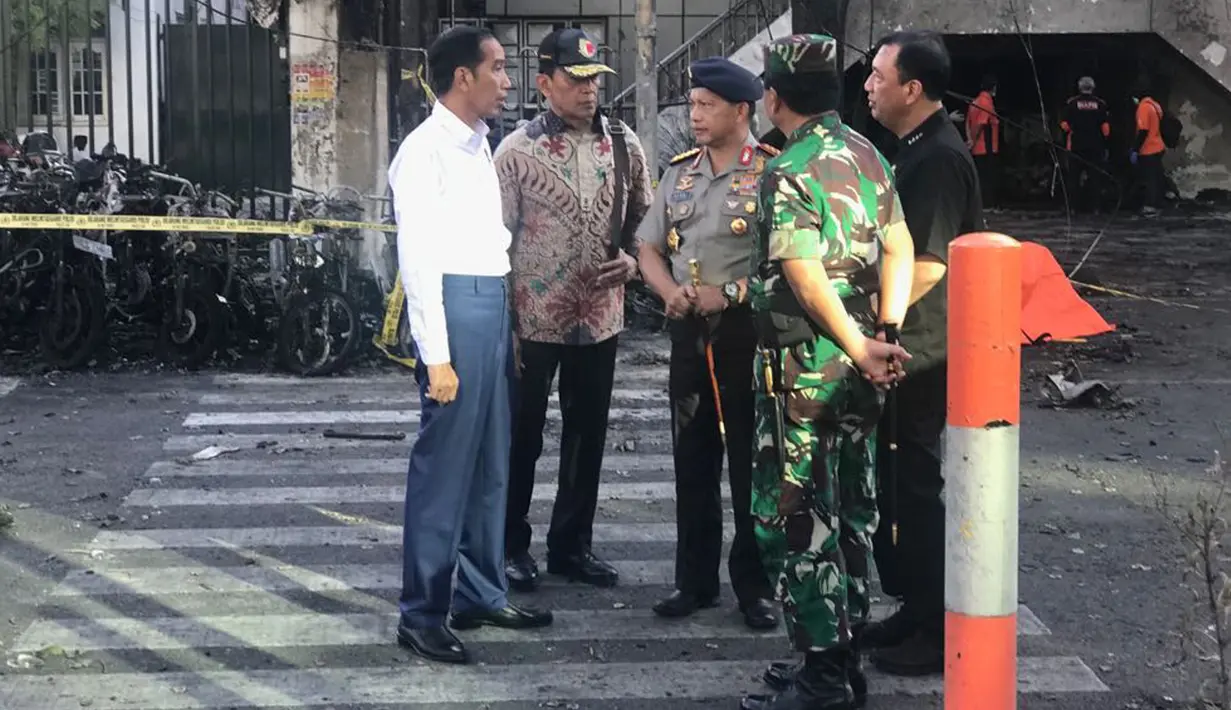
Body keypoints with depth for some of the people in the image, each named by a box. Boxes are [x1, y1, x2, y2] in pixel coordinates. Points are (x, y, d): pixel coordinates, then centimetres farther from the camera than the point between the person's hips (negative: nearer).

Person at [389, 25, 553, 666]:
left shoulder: (479, 147, 16)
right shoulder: (425, 151, -12)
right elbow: (417, 258, -16)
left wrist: (505, 325, 15)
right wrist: (436, 355, -19)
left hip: (492, 307, 9)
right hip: (454, 308, -9)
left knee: (489, 464, 15)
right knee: (443, 465, -4)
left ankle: (480, 595, 26)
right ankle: (421, 614, 4)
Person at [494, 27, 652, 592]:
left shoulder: (624, 145, 3)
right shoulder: (517, 150, -8)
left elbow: (645, 218, 16)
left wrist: (632, 259, -4)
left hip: (599, 317, 4)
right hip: (533, 317, -4)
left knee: (587, 435, 13)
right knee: (522, 434, 7)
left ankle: (571, 545, 27)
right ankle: (511, 545, 21)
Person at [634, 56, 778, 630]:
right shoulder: (680, 172, 11)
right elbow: (649, 247, 15)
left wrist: (730, 292, -18)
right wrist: (670, 291, -4)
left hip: (747, 330, -6)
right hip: (689, 330, 6)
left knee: (751, 464, 2)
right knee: (692, 460, 12)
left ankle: (754, 586, 12)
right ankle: (694, 581, 22)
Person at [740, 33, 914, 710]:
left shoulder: (787, 172, -15)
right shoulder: (867, 155, 8)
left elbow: (806, 278, -22)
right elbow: (898, 247, 2)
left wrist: (861, 349, -16)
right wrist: (886, 334, -6)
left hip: (804, 369, -8)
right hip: (857, 372, 8)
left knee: (794, 519, -2)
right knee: (851, 512, 14)